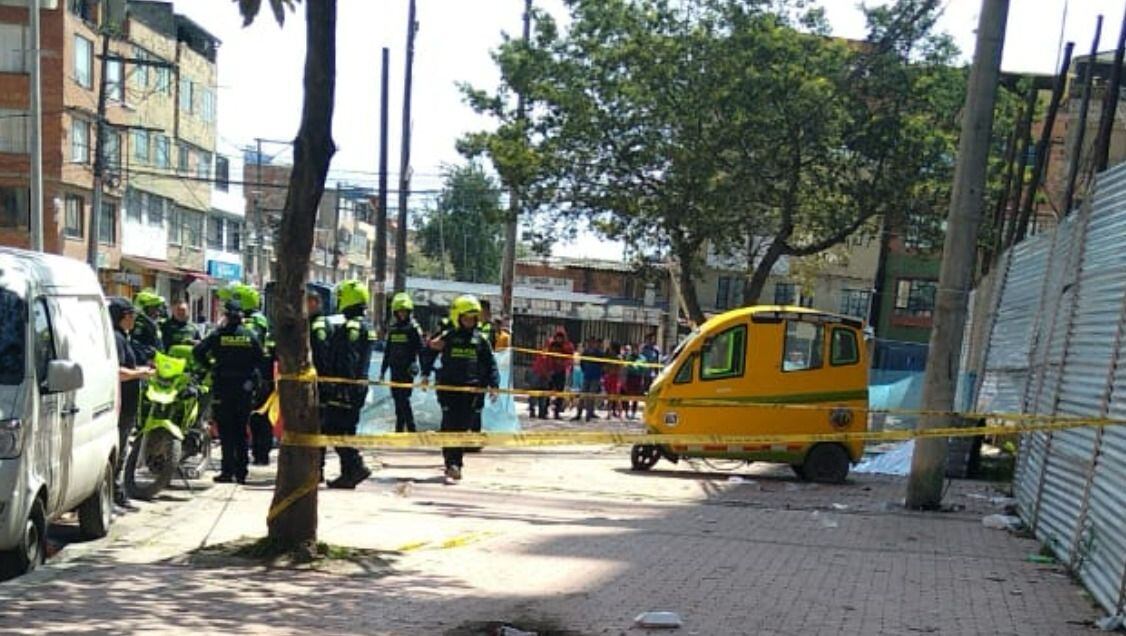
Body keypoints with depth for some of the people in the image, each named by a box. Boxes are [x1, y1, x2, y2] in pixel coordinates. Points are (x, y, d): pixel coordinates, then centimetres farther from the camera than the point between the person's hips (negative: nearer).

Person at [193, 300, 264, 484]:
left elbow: (198, 351, -7)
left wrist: (210, 365, 8)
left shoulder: (218, 334, -4)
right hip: (245, 386, 2)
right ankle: (241, 472, 9)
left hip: (224, 386, -2)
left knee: (226, 430, 2)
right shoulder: (250, 335, 1)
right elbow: (260, 358, -1)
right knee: (241, 430, 9)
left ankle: (228, 471, 0)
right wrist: (256, 381, 10)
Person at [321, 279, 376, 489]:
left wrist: (345, 387, -23)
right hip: (361, 384, 10)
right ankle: (348, 474, 16)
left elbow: (347, 361, -22)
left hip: (345, 387, -10)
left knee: (334, 427, -6)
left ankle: (356, 466, -11)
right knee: (347, 429, 13)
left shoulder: (350, 328, -15)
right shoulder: (367, 326, 17)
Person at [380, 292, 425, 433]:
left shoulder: (413, 328, -7)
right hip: (395, 370, 6)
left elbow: (421, 350, -9)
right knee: (397, 400, 10)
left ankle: (411, 429, -6)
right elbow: (387, 351, 18)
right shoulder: (392, 328, 11)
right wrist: (383, 370, 19)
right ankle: (399, 429, 19)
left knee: (404, 400, -11)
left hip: (407, 370, -6)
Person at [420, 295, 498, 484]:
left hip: (472, 389, 2)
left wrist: (494, 385, 1)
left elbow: (490, 364, 11)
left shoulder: (480, 339, 9)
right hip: (449, 387, -2)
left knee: (463, 427, 5)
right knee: (451, 427, -9)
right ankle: (453, 465, -10)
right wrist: (426, 374, 4)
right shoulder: (447, 337, 3)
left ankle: (454, 464, 18)